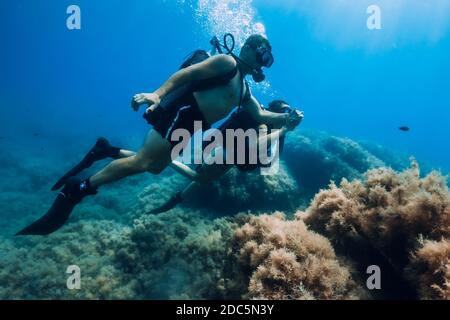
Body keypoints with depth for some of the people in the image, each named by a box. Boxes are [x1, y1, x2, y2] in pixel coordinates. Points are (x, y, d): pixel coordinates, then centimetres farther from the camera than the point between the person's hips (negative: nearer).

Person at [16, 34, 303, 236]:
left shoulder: (245, 90, 25)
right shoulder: (227, 62, -3)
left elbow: (261, 115, 26)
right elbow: (189, 72, -13)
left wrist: (287, 118, 12)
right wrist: (158, 94, -25)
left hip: (191, 125, 10)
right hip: (182, 111, -10)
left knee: (155, 167, 15)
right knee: (141, 162, -18)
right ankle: (75, 191, -11)